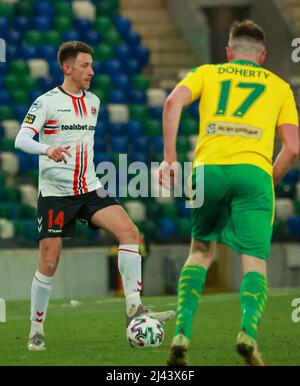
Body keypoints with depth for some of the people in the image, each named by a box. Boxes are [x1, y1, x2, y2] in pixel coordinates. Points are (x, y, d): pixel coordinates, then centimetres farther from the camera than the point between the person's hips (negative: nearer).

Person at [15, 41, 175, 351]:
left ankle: (133, 307, -16)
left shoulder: (93, 102, 13)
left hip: (90, 189, 5)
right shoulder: (47, 102, -6)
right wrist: (47, 149, -36)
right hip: (54, 192, -5)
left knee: (129, 231, -16)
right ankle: (36, 331, 10)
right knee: (49, 263, -5)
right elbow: (21, 140, -17)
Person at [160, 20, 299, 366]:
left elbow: (173, 102, 2)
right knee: (255, 262, 0)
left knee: (201, 251, 18)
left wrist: (170, 158, 1)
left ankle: (182, 332, 1)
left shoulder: (206, 73, 23)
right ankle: (248, 329, -28)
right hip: (253, 170, -1)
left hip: (208, 168, 1)